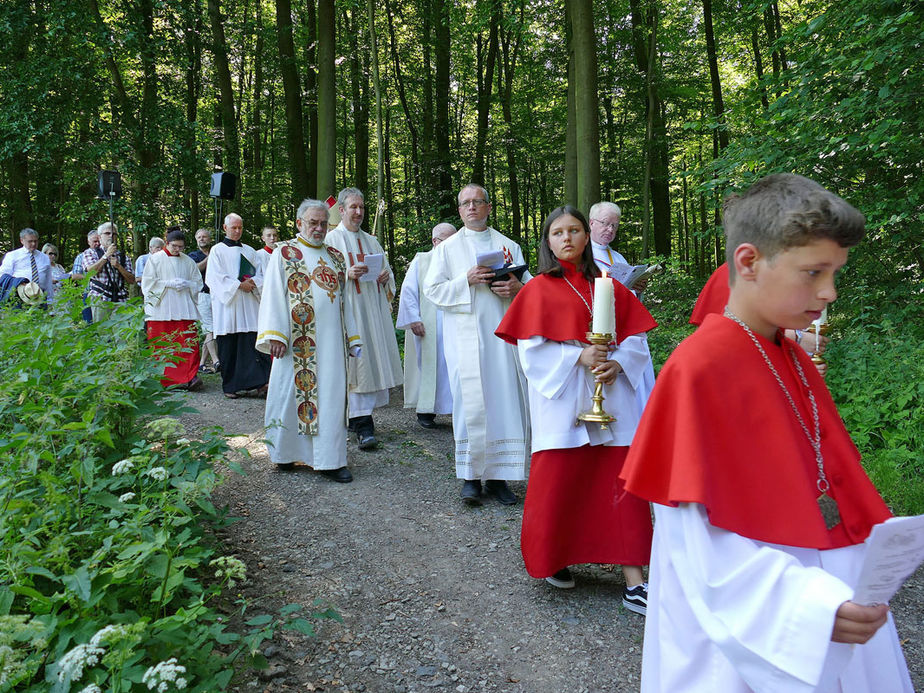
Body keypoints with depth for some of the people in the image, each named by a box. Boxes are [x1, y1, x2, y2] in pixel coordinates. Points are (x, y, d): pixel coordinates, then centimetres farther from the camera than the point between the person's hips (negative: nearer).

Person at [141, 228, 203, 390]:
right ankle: (164, 380, 7)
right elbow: (148, 283, 1)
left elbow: (198, 283, 15)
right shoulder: (155, 259, 7)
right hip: (161, 309, -2)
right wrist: (169, 283, -11)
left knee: (189, 343, -9)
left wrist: (187, 284, -6)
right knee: (162, 346, -1)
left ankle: (189, 377, -10)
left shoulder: (188, 261, 14)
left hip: (184, 309, 2)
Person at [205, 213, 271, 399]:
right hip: (227, 303, -3)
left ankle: (257, 382, -11)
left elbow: (260, 273, 14)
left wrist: (252, 282, -8)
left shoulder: (249, 251, 18)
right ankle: (230, 386, 5)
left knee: (252, 341, -8)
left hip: (248, 303, 3)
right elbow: (216, 277, -4)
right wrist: (239, 285, -12)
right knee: (229, 346, -2)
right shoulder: (218, 250, 6)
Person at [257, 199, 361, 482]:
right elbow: (273, 295, -4)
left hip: (331, 341, 4)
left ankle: (330, 460, 6)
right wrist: (275, 335, -14)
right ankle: (286, 453, 17)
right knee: (292, 393, 2)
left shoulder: (335, 256, 17)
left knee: (332, 396, 2)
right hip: (298, 342, -4)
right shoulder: (284, 253, 3)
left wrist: (352, 337, 13)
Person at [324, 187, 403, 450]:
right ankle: (362, 424, -10)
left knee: (373, 360, 3)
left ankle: (360, 415, 14)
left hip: (374, 309, 6)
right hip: (349, 309, -6)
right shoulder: (331, 239, 3)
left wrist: (386, 276, 0)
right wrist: (347, 274, -21)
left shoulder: (371, 241, 20)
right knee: (357, 363, -10)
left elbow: (386, 270, 23)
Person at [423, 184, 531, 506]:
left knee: (505, 401, -1)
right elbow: (433, 289, 2)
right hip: (466, 337, -2)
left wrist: (517, 288, -11)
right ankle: (471, 476, 2)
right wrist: (467, 280, -13)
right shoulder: (447, 248, 11)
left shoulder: (509, 246, 15)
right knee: (471, 403, -7)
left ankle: (498, 475, 8)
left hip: (503, 334, 2)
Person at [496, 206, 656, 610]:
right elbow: (531, 349, -5)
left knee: (621, 481, -2)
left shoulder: (610, 287, 12)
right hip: (561, 399, -2)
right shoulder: (539, 289, 3)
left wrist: (617, 364, -10)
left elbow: (635, 338, 9)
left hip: (610, 397, 3)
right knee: (559, 481, 2)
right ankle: (553, 560, 27)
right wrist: (579, 356, -16)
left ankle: (634, 582, 3)